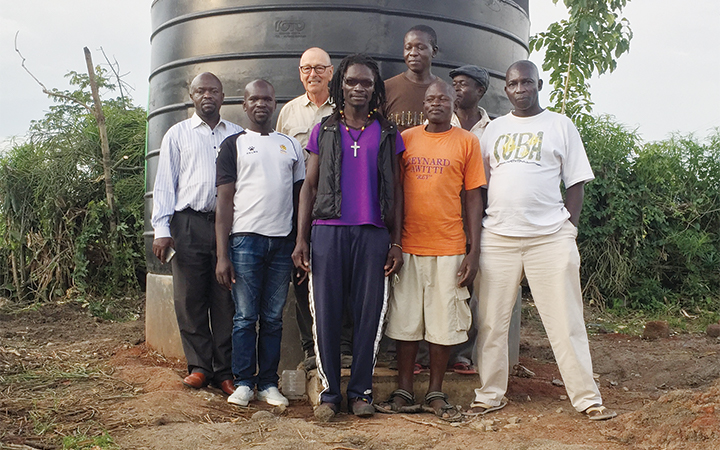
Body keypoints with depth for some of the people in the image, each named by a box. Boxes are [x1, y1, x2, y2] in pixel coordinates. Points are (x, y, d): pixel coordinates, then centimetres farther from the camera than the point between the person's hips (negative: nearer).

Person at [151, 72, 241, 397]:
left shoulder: (238, 135, 16)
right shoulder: (178, 134, 14)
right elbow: (164, 183, 9)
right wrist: (161, 229, -2)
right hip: (189, 224, 0)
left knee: (226, 300, 0)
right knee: (190, 299, 0)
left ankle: (224, 370, 8)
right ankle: (199, 367, 11)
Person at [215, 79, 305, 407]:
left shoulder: (291, 145, 16)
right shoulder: (234, 144, 7)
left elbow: (301, 195, 17)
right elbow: (225, 201, 1)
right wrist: (222, 255, -7)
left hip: (282, 242, 3)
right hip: (245, 240, -2)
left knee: (273, 318, 6)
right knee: (245, 317, 0)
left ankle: (269, 383, 14)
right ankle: (243, 382, 11)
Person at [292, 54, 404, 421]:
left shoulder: (388, 135, 13)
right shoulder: (323, 132, 13)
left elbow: (395, 191, 12)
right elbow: (309, 187, 10)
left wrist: (396, 243, 4)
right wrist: (301, 239, 1)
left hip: (373, 233, 0)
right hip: (328, 230, 0)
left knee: (369, 312, 0)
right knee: (326, 312, -1)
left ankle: (361, 391, 11)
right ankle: (330, 391, 9)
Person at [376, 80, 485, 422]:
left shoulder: (467, 142, 4)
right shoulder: (406, 139, 9)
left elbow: (474, 198, 3)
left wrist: (474, 251, -4)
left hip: (449, 248, -1)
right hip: (409, 246, 1)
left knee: (444, 321, 4)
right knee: (405, 319, 5)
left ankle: (435, 393, 16)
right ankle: (403, 391, 17)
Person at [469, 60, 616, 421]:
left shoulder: (560, 125, 8)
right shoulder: (494, 129, 15)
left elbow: (576, 183, 6)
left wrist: (569, 229, -4)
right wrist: (476, 231, 5)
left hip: (550, 236, -2)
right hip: (497, 237, 3)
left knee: (566, 321, -1)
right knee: (491, 320, 4)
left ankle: (587, 397, 9)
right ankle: (490, 394, 17)